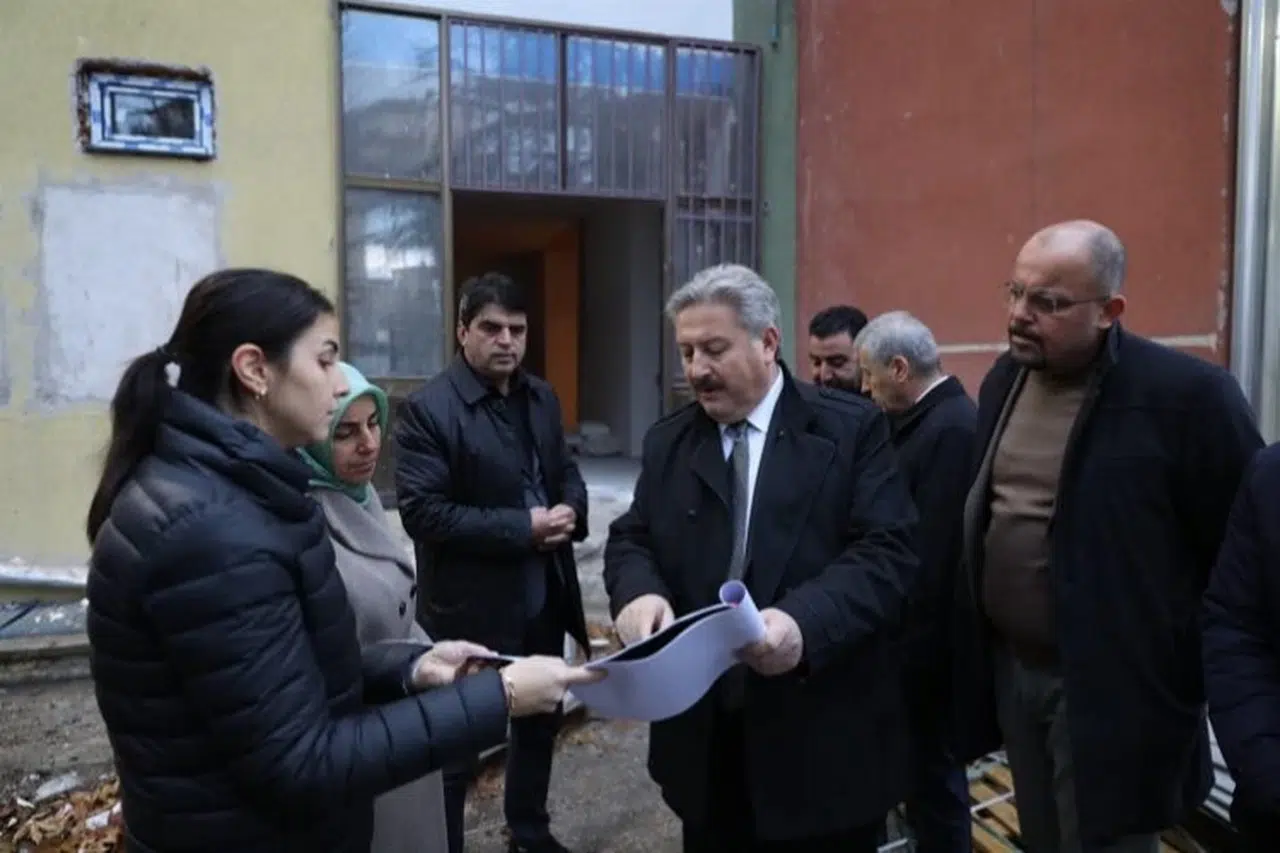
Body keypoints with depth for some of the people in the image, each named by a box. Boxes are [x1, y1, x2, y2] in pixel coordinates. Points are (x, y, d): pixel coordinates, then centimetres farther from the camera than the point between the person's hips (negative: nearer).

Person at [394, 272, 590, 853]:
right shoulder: (427, 409, -15)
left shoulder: (542, 398, 7)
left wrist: (570, 512, -10)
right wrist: (521, 528, -22)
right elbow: (422, 512, -20)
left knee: (540, 718, 22)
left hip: (544, 596, 7)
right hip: (472, 606, -7)